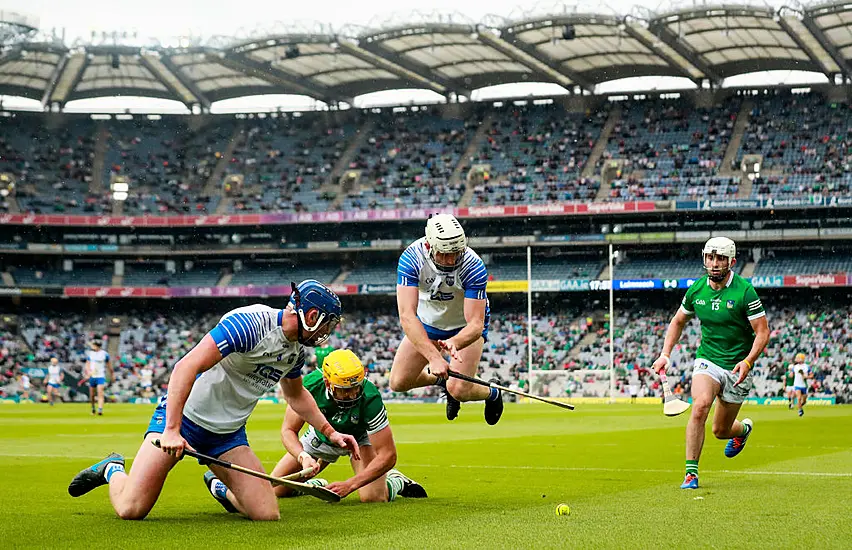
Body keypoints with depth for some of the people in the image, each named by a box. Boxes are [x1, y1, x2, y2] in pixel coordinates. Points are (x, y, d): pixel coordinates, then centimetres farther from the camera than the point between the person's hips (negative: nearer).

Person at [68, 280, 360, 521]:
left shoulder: (296, 349, 6)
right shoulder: (250, 323, -23)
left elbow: (296, 395, 28)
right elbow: (186, 367, -29)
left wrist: (330, 433, 19)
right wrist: (171, 430, -35)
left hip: (228, 433, 7)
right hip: (182, 414, -7)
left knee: (267, 514, -9)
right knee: (131, 509, -15)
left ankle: (221, 486, 23)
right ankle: (113, 470, 20)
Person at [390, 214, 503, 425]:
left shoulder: (473, 267, -34)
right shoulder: (412, 258, -32)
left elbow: (476, 324, -34)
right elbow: (407, 315, -39)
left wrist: (454, 343, -56)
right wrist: (433, 357, -51)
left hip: (465, 326, -2)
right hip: (427, 322, 3)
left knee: (459, 390, -17)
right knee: (399, 383, -3)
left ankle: (492, 394, 19)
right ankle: (441, 378, 29)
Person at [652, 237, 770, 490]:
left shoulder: (745, 291, -14)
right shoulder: (696, 290, -2)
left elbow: (763, 331, -12)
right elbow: (678, 322, 15)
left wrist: (748, 361, -26)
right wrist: (665, 354, 4)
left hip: (737, 368, -2)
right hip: (707, 360, 2)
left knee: (720, 430, 8)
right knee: (700, 406, -27)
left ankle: (743, 428, 47)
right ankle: (691, 472, -20)